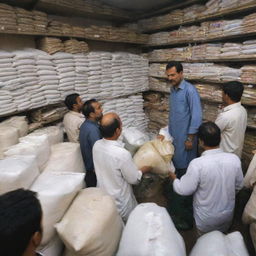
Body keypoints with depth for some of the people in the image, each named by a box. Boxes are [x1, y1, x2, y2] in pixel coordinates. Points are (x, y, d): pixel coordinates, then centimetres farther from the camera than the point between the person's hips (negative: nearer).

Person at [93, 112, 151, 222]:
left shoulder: (96, 145, -16)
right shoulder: (122, 154, -38)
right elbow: (134, 179, -21)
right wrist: (143, 170, -2)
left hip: (102, 195, 6)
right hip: (119, 200, -5)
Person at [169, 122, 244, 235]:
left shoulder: (197, 164, -34)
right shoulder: (234, 159, -20)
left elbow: (184, 190, -21)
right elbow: (239, 186, -3)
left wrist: (174, 179, -2)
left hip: (206, 220, -3)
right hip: (228, 215, 4)